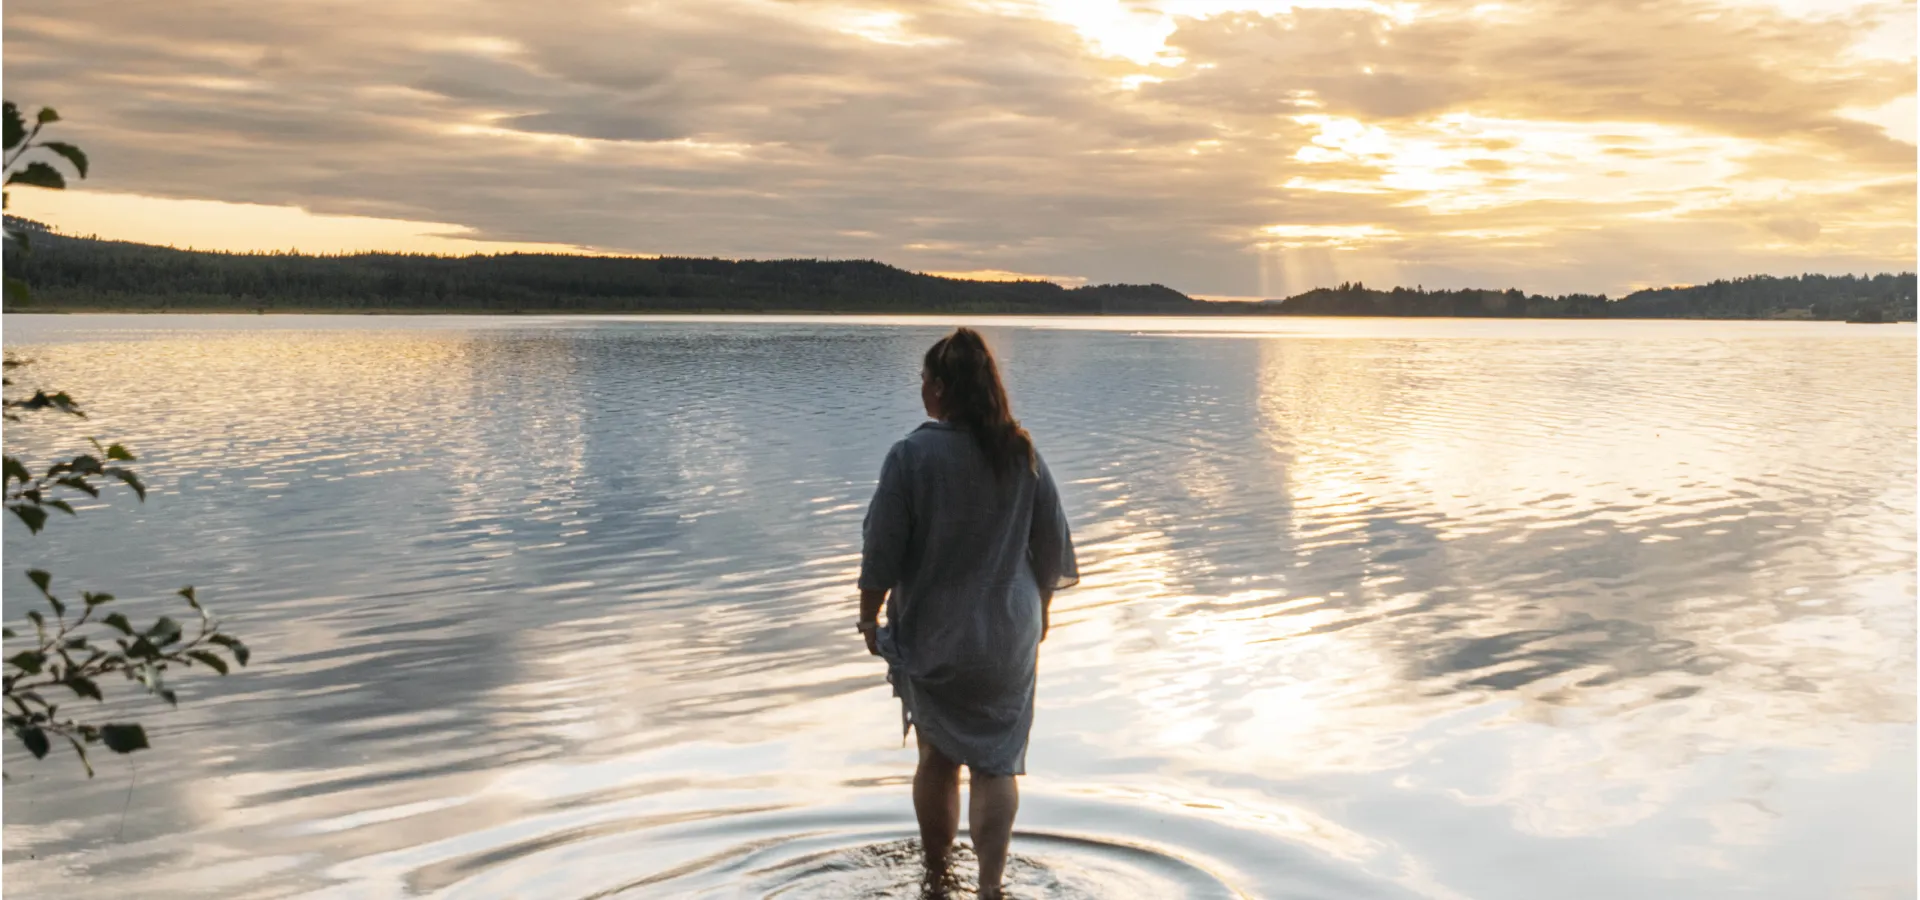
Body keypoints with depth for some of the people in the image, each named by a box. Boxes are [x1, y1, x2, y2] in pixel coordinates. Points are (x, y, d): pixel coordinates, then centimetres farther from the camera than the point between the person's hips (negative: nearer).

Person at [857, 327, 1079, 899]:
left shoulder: (912, 455, -15)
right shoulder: (1022, 454, -4)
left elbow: (882, 551, -12)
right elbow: (1052, 545, 4)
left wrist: (870, 617, 2)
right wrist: (1040, 607, 19)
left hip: (932, 634, -1)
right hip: (1009, 636, 2)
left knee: (938, 758, 16)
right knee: (997, 763, 8)